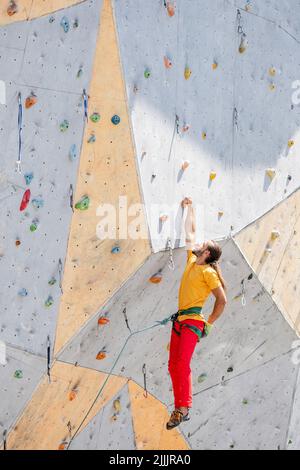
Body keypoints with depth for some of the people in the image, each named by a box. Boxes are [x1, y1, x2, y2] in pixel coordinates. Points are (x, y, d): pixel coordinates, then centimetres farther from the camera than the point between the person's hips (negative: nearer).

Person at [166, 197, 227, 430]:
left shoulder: (208, 272, -8)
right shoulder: (192, 261, 14)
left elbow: (222, 300, -7)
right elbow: (190, 233, 26)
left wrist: (209, 323, -3)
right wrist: (190, 208, 33)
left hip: (193, 321, -8)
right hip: (180, 320, 8)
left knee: (182, 363, -19)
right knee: (173, 366, 6)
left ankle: (184, 408, -17)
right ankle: (179, 408, 10)